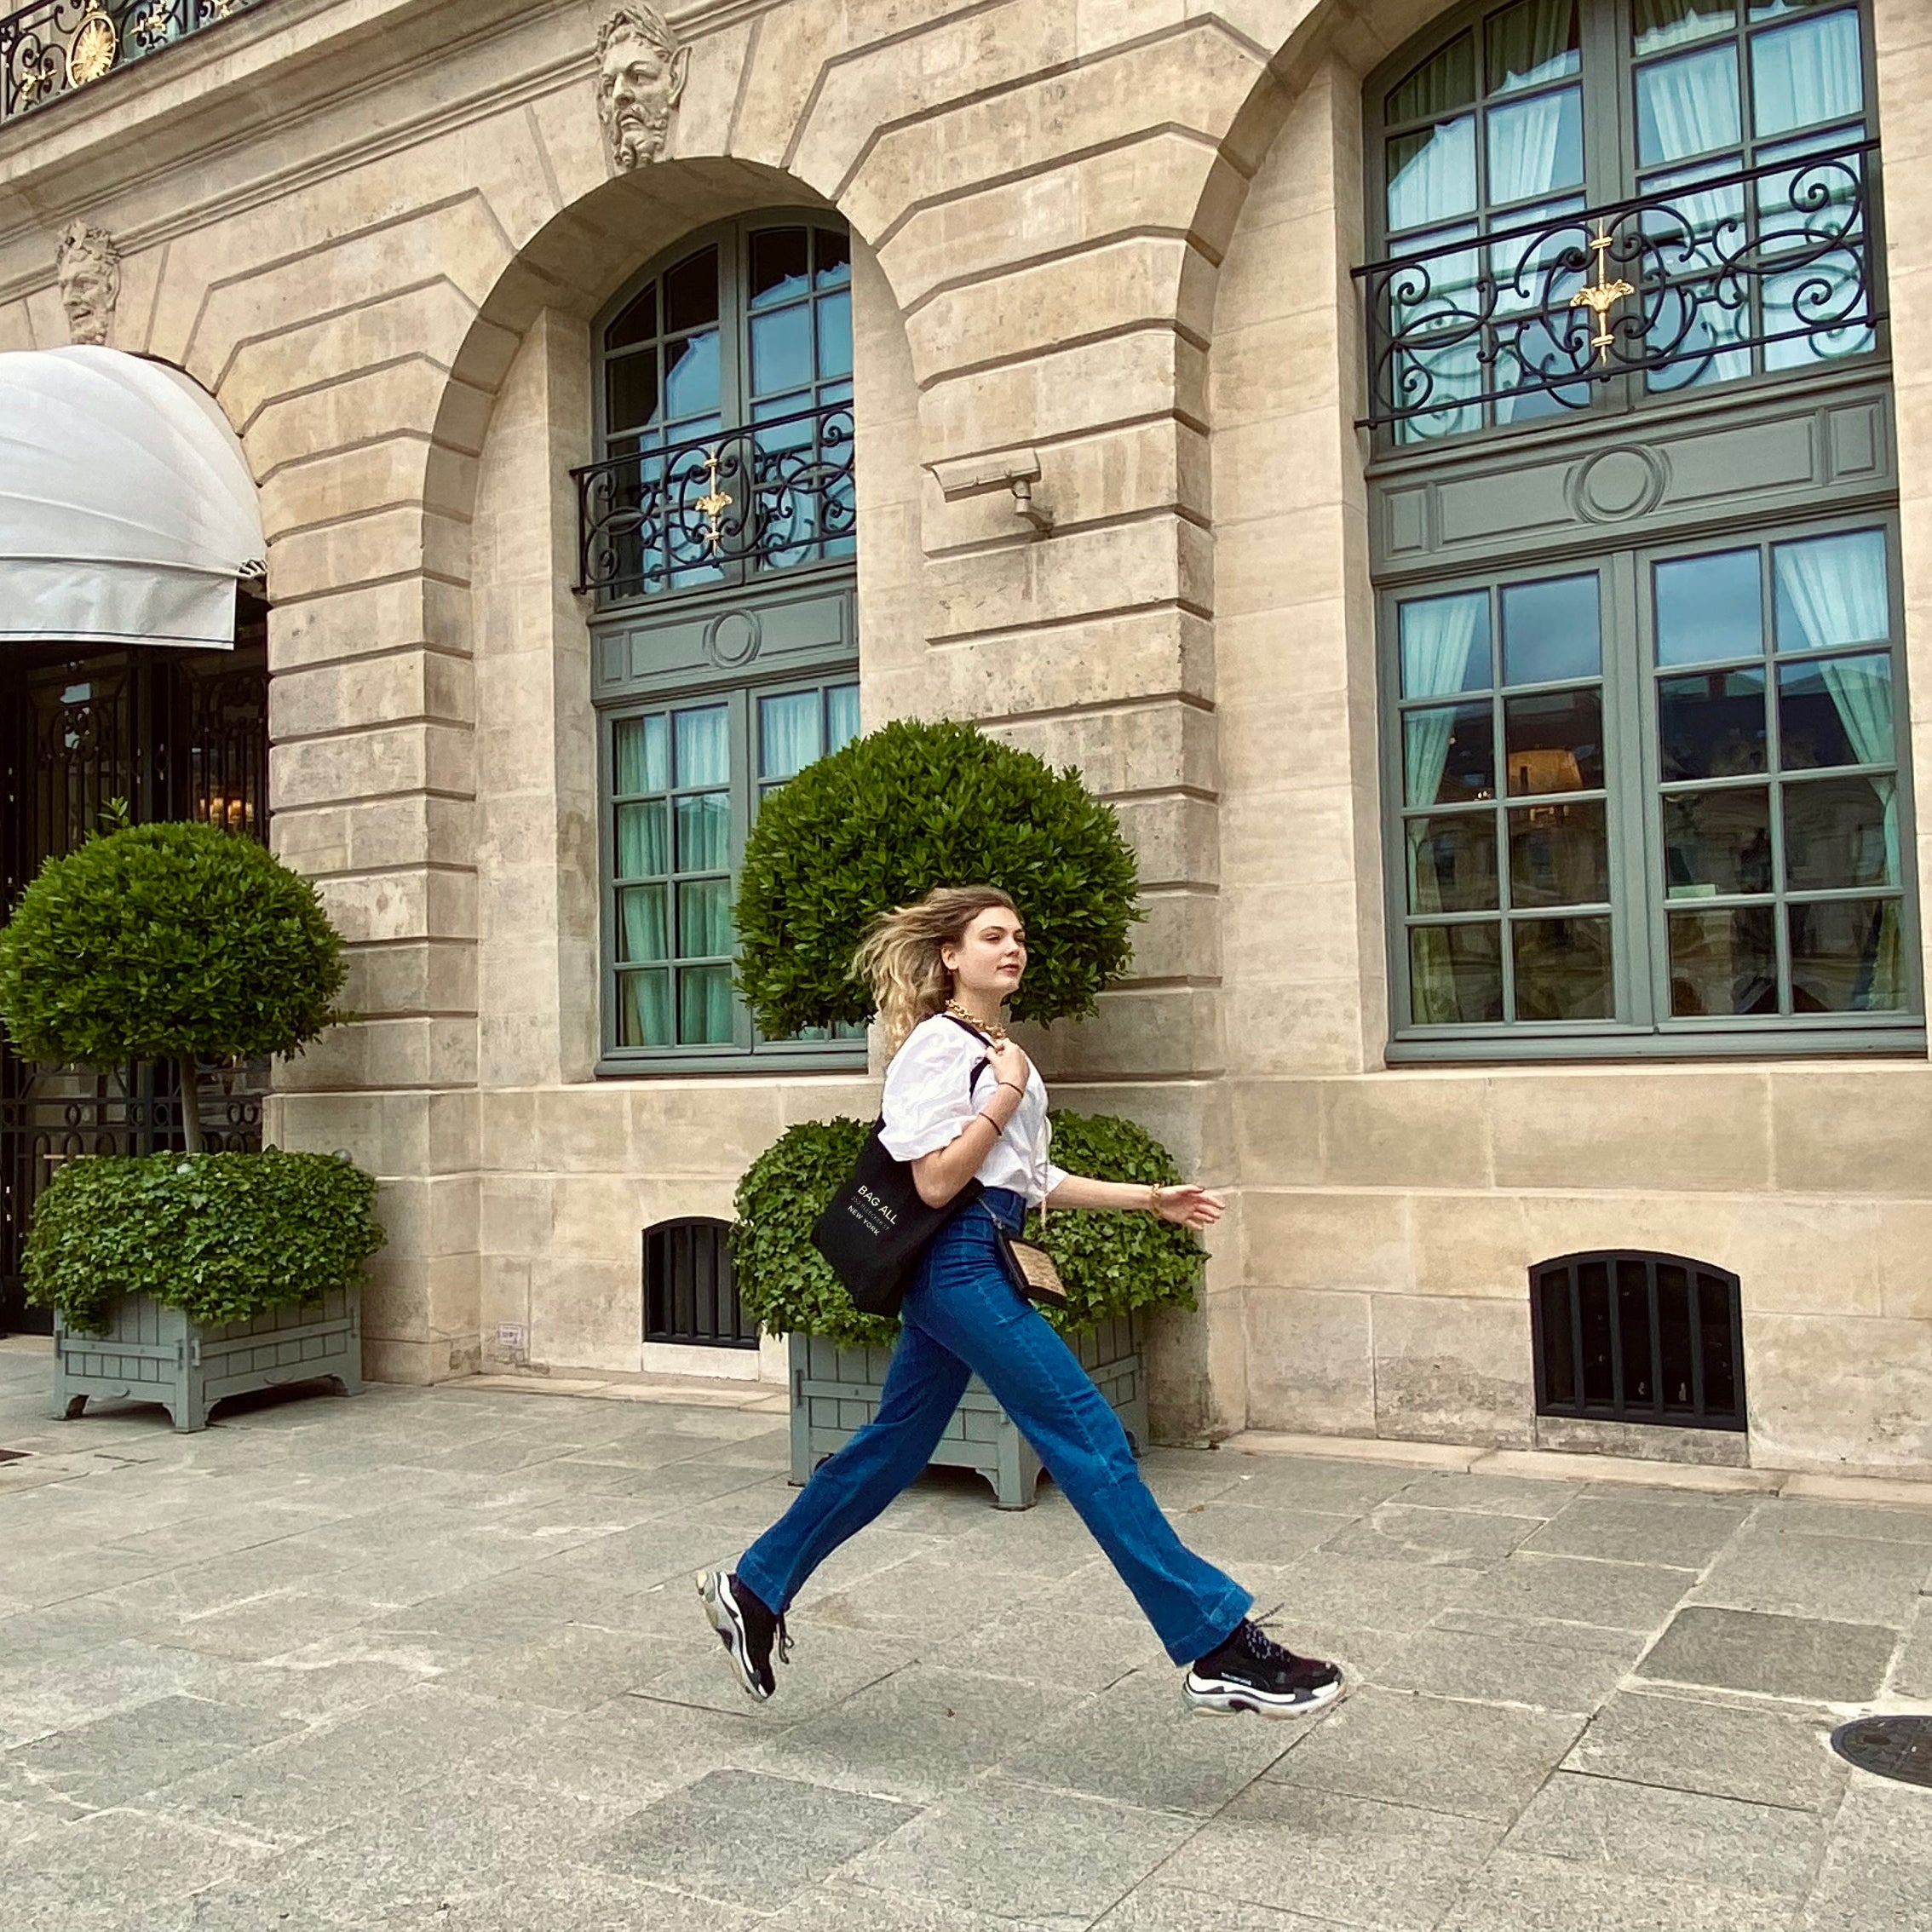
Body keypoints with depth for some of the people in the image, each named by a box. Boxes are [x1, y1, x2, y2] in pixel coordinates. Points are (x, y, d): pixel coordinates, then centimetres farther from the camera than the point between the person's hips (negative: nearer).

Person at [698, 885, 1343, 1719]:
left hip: (964, 1269, 10)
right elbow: (934, 1182, -16)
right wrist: (1005, 1097, -15)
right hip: (961, 1263, -10)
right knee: (1091, 1439, -11)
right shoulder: (937, 1045, -9)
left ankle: (753, 1588, 26)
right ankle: (1219, 1648, -9)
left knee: (892, 1448, 14)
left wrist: (1152, 1198, 17)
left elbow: (1032, 1180, 20)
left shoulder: (997, 1050, 19)